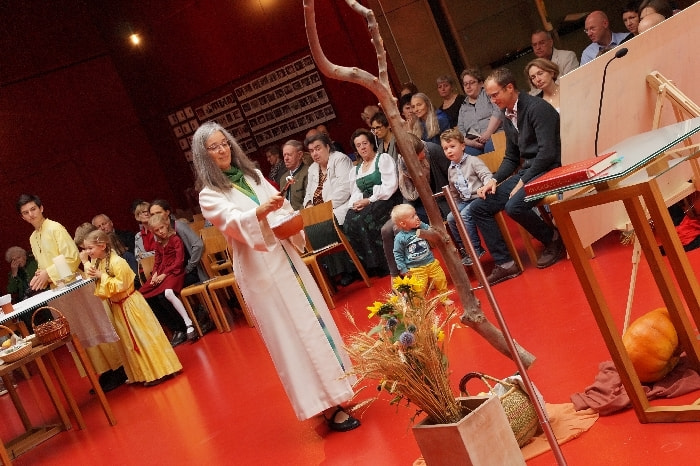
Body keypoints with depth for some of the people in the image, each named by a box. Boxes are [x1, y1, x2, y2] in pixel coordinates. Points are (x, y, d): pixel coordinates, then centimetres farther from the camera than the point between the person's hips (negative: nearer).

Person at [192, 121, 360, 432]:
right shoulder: (209, 195, -4)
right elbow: (233, 221, -22)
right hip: (259, 269, -6)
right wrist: (260, 210, -42)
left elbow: (283, 208, 12)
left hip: (286, 257, 6)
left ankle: (335, 387, 23)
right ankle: (326, 403, 0)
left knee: (314, 318, 9)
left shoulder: (252, 176, 13)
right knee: (290, 334, -4)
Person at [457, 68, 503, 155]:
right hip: (474, 144, 3)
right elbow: (460, 131, 20)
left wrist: (488, 133, -13)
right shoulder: (463, 108, 29)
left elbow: (498, 112, -2)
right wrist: (469, 142, -2)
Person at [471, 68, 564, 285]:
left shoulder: (537, 108, -14)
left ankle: (553, 239, -5)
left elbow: (547, 152, -22)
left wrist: (523, 182, -19)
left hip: (549, 170, -9)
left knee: (514, 205, -34)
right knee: (477, 208, -1)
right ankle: (504, 263, 0)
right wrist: (494, 180, 3)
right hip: (526, 171, 9)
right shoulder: (508, 117, 13)